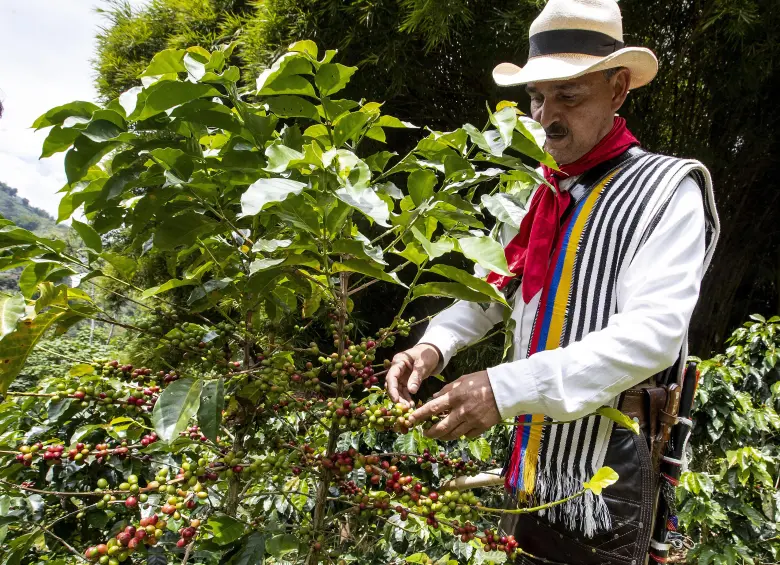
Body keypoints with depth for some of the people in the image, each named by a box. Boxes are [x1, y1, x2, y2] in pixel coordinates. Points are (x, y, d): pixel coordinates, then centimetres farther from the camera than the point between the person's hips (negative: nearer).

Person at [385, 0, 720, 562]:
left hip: (604, 475, -6)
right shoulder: (540, 196, 8)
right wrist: (435, 345, -9)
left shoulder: (668, 190, -12)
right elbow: (495, 287, 11)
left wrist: (506, 389, -32)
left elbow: (653, 333, -24)